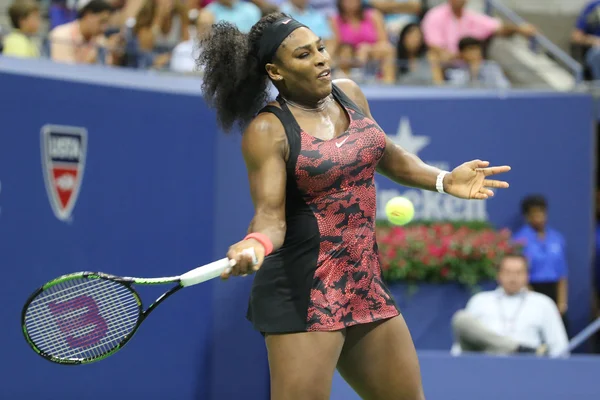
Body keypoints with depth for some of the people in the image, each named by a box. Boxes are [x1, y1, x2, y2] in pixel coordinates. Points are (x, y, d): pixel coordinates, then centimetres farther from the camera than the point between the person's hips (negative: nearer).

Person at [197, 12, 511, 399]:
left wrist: (444, 180, 13)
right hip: (303, 293, -8)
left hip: (365, 280, 8)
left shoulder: (349, 94, 8)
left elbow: (386, 155, 24)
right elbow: (270, 214, -20)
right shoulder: (267, 130, -13)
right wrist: (256, 243, -41)